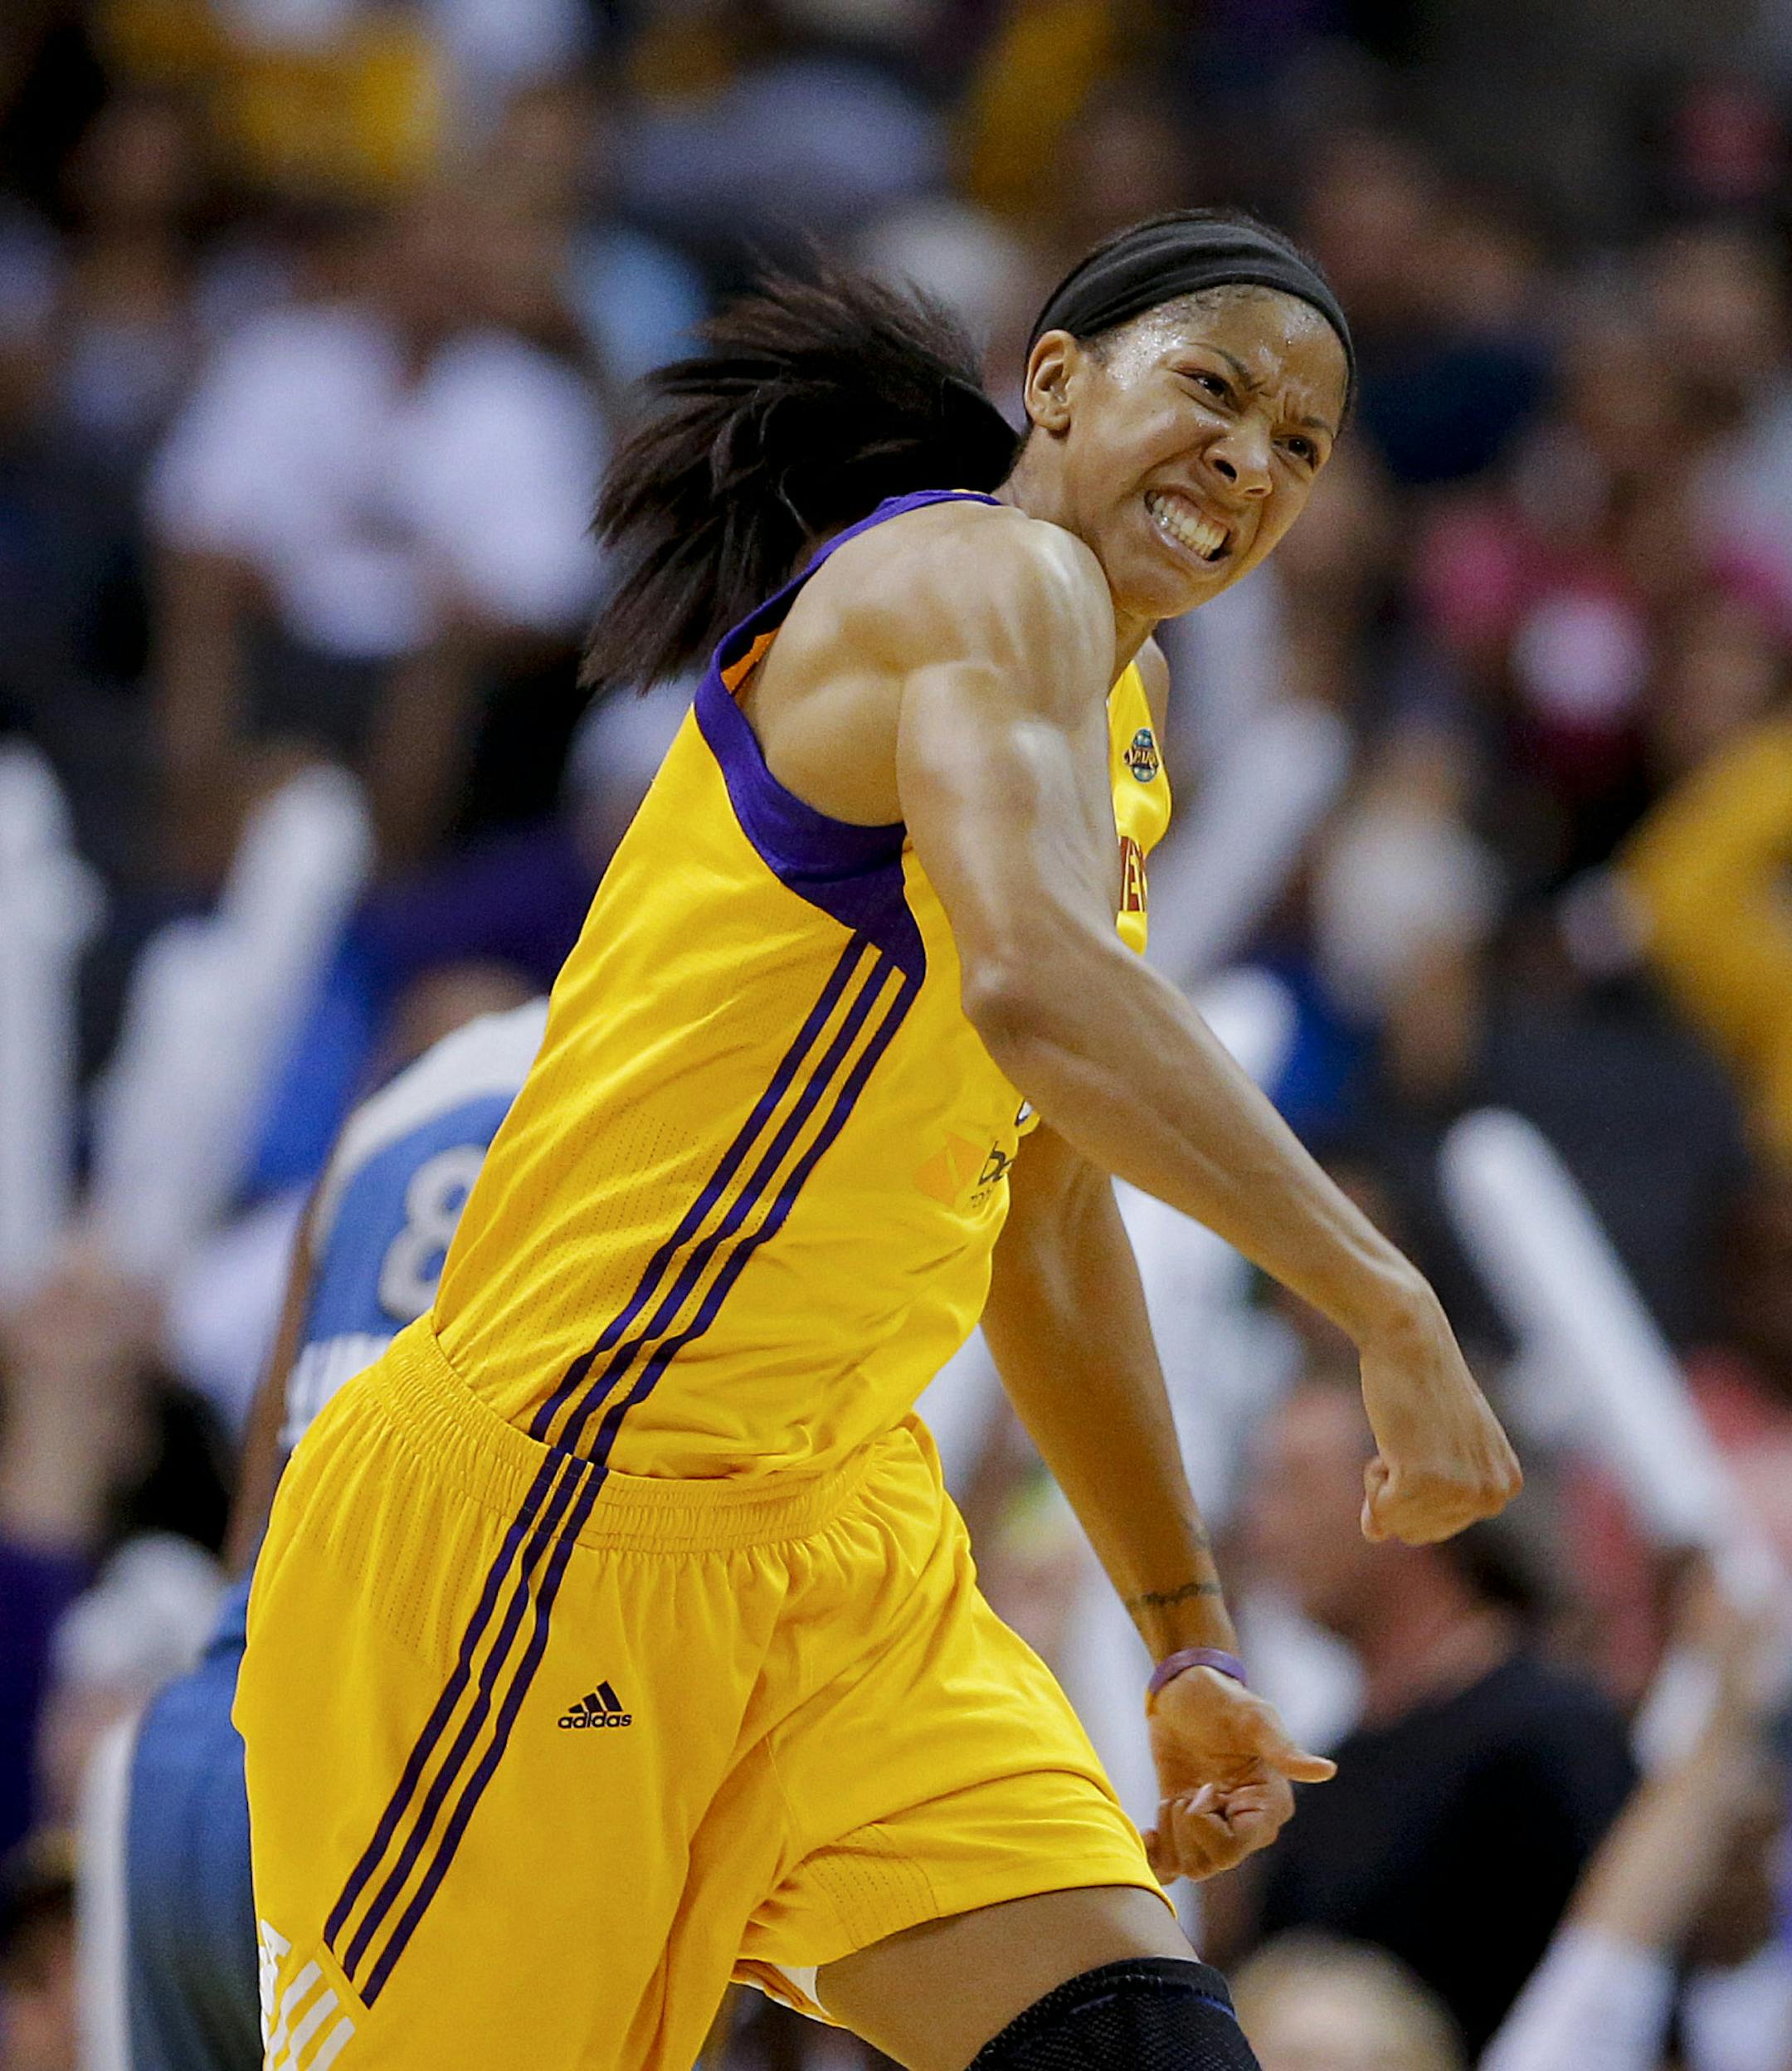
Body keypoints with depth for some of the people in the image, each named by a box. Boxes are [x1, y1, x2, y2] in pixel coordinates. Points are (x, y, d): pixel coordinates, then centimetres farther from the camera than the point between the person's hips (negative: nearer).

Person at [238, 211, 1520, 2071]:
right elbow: (1039, 991, -32)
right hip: (556, 1527, -9)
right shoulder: (993, 579, -12)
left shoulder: (1120, 713, 18)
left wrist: (1189, 1641, 23)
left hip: (844, 1544, 9)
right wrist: (1386, 1305, -33)